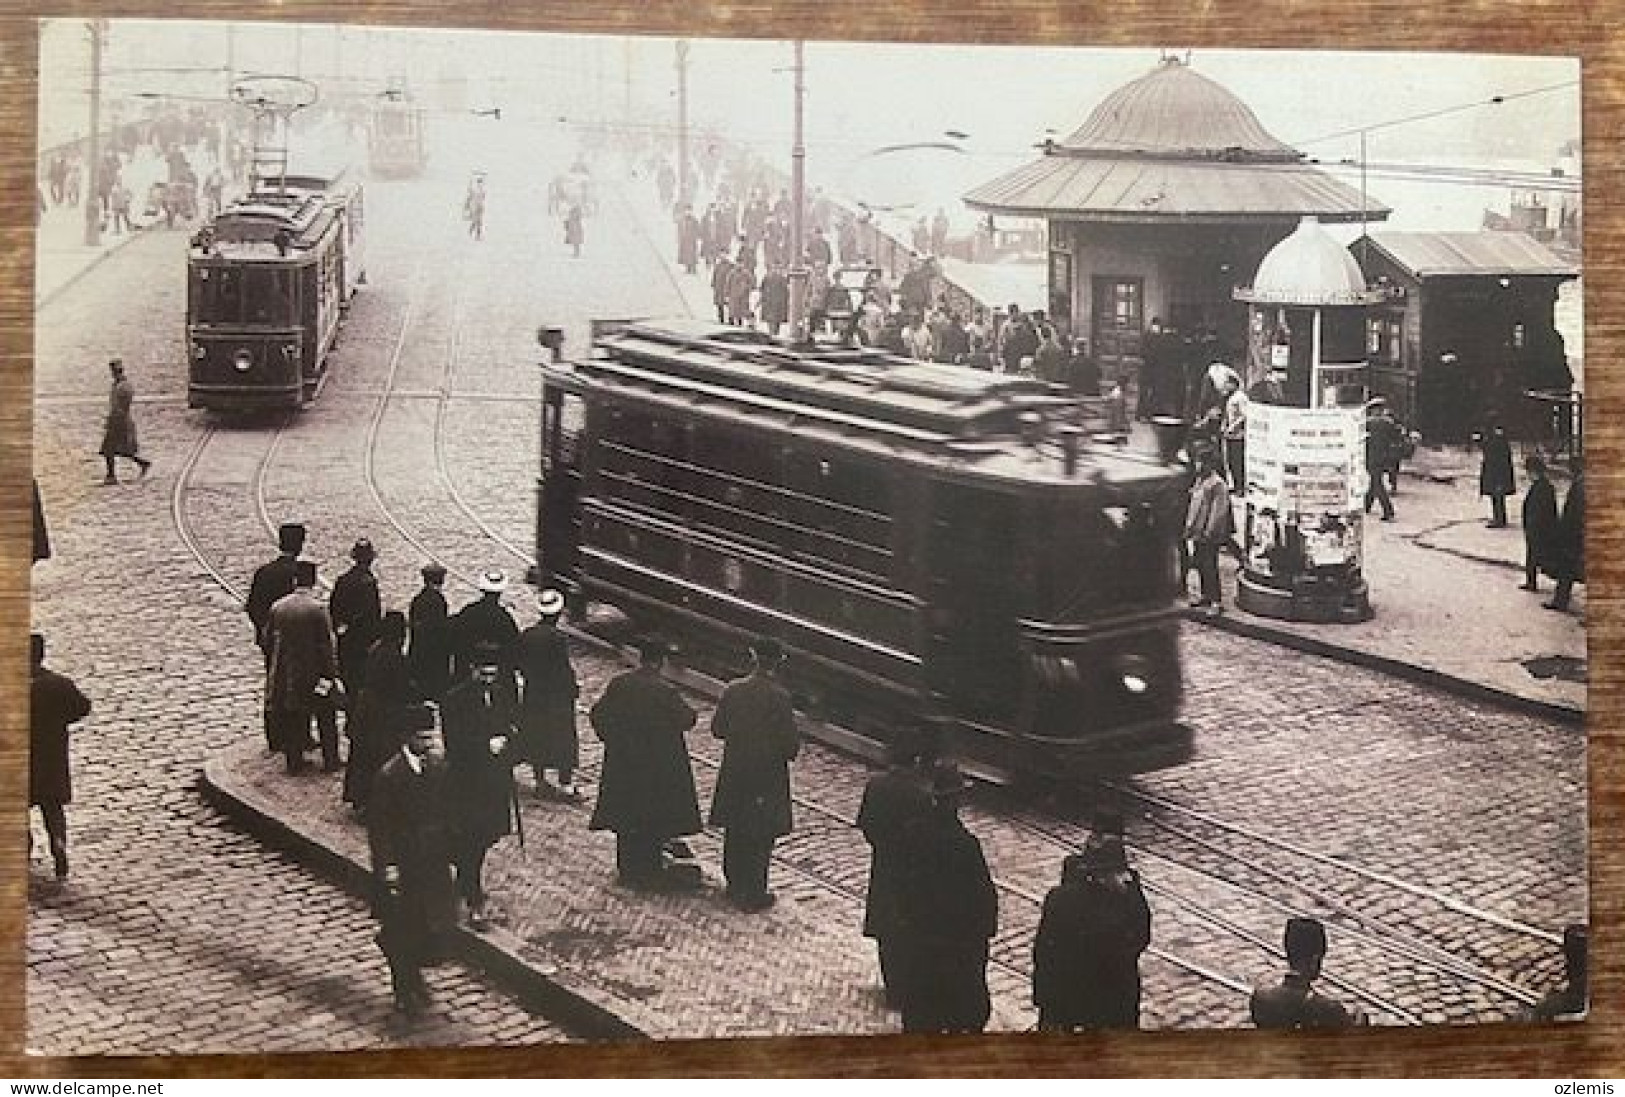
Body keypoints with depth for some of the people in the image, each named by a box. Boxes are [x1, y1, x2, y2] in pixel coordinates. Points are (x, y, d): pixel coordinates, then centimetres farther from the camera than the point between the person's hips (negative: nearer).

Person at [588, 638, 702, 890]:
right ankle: (647, 871, 14)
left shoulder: (618, 685, -6)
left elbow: (597, 715, 1)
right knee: (653, 816, 9)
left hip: (622, 761, 4)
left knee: (626, 811, 16)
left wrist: (612, 739, 13)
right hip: (657, 763, -4)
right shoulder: (665, 691, -20)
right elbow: (688, 718, -12)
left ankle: (627, 869, 25)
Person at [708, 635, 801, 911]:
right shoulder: (779, 697, -19)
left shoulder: (732, 690, -6)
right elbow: (790, 741, -16)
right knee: (760, 834, 6)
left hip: (734, 772, 4)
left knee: (734, 829, 18)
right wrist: (790, 750, 6)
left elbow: (717, 728, 3)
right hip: (767, 775, -4)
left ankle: (735, 884, 32)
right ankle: (753, 894, 12)